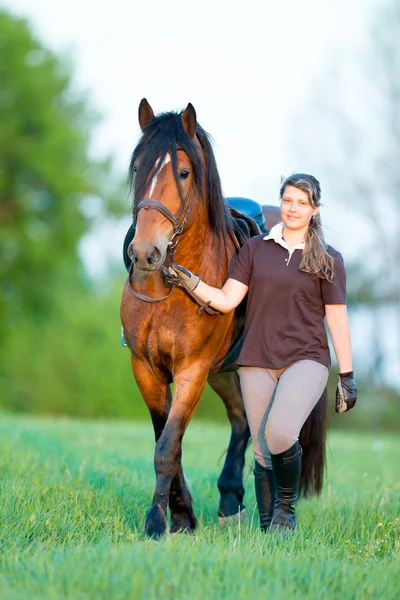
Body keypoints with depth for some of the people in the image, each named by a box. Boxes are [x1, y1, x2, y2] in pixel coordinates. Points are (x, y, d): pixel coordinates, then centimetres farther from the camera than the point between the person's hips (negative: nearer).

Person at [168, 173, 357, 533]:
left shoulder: (328, 260, 4)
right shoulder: (255, 249, 8)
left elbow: (337, 319, 4)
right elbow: (227, 300, 2)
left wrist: (347, 377, 2)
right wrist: (188, 279, -12)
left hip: (306, 359, -3)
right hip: (258, 363, 3)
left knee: (280, 433, -25)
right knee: (263, 451, 2)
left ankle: (287, 505, 0)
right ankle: (268, 531, 14)